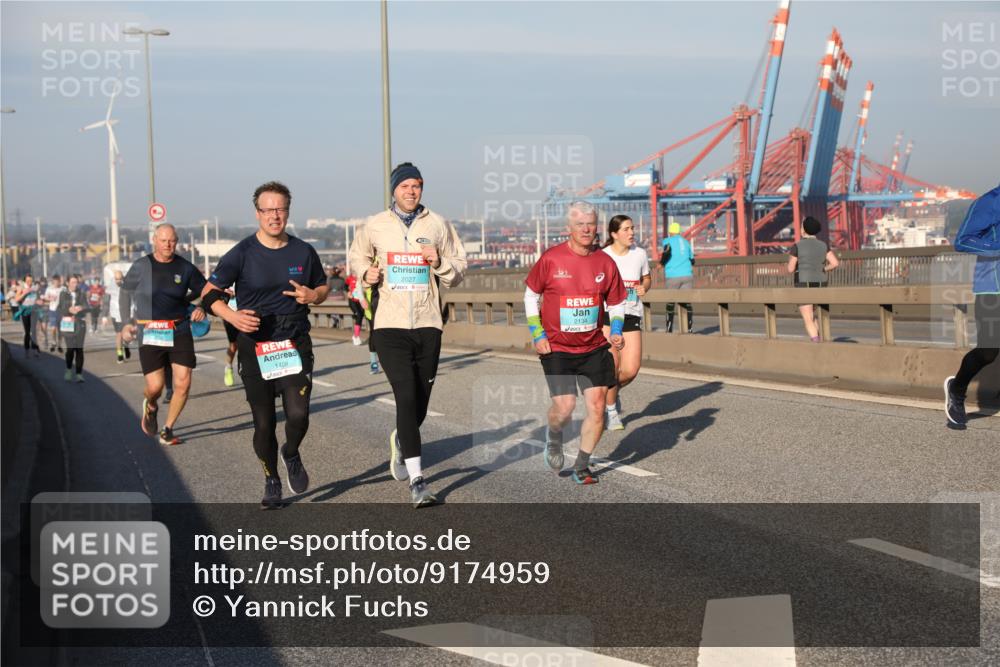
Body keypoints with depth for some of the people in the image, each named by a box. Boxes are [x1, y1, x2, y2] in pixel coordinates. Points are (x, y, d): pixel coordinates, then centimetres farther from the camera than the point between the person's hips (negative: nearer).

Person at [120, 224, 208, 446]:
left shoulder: (185, 268, 2)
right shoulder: (141, 266, 1)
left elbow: (205, 291, 14)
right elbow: (125, 293, 14)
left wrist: (202, 308, -6)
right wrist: (126, 323, 7)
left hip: (180, 331, 1)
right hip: (150, 333, -1)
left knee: (183, 384, -7)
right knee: (155, 386, -8)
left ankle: (167, 430, 12)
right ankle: (150, 407, 29)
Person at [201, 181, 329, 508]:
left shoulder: (304, 252, 5)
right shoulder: (242, 254, -4)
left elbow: (323, 286, 19)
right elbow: (210, 293, 0)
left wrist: (312, 296, -5)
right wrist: (232, 316, -18)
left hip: (296, 344, 1)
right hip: (255, 346, -1)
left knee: (298, 414, -13)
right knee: (264, 423, 4)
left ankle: (292, 454, 21)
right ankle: (271, 482, 26)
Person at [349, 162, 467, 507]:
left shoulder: (438, 225, 7)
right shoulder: (375, 226, 5)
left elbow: (458, 271, 10)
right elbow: (357, 257, 22)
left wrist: (440, 262, -11)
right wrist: (366, 273, 0)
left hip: (428, 324, 2)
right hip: (390, 325, -2)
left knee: (420, 402, 9)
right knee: (406, 397, -14)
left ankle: (401, 440, 44)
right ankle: (417, 480, -12)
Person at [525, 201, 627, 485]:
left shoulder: (605, 262, 1)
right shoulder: (551, 259, -7)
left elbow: (617, 303, 13)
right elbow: (531, 295, 5)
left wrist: (616, 331, -4)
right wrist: (537, 334, -2)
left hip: (594, 347, 3)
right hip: (556, 347, -3)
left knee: (597, 405, -3)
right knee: (564, 406, -10)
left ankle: (581, 467, 15)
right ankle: (553, 436, 27)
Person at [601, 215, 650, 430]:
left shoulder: (640, 254, 5)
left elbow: (647, 277, 20)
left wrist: (644, 287, -1)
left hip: (632, 315, 3)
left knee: (631, 370, -6)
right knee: (611, 367, -4)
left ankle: (613, 389, 29)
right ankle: (612, 412, 18)